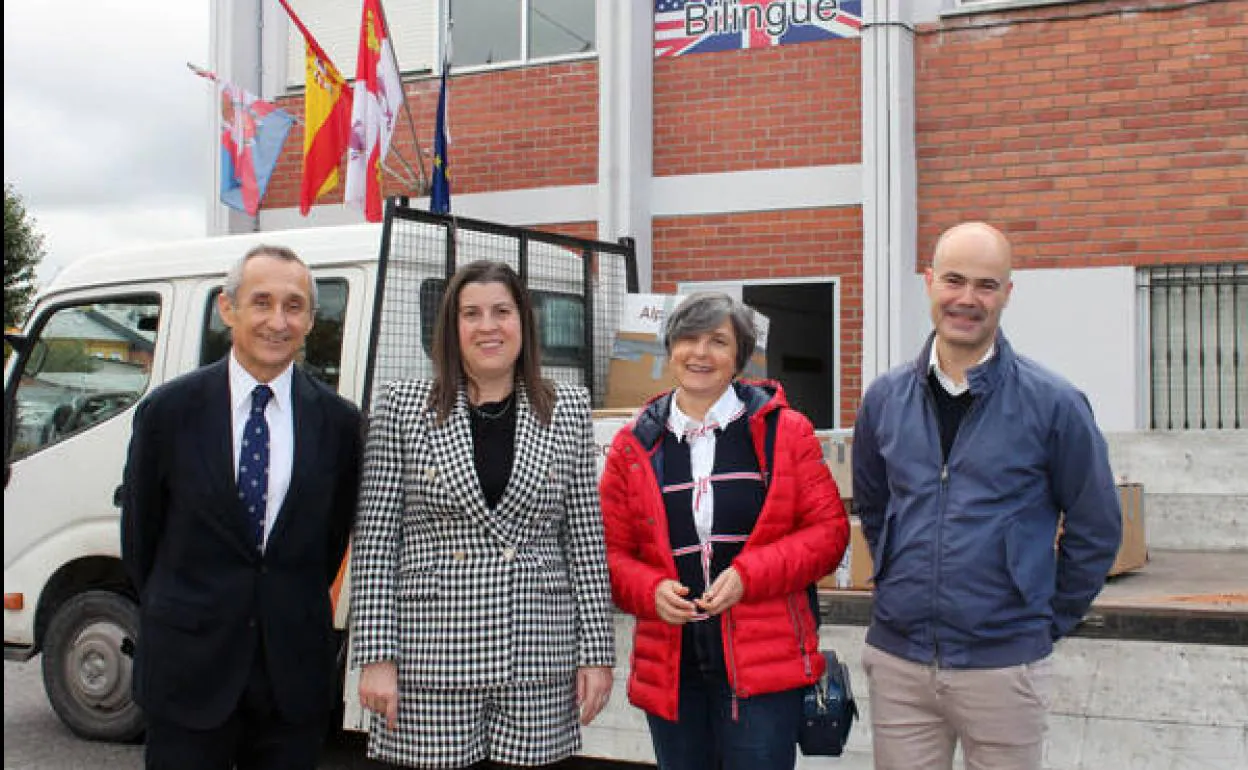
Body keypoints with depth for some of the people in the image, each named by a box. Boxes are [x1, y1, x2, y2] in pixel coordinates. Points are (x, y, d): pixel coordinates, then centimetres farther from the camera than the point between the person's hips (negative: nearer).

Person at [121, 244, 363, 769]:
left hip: (295, 675, 1)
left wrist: (293, 613, 11)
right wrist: (177, 617, 11)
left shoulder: (339, 422, 0)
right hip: (188, 670, -1)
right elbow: (139, 534, 6)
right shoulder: (168, 411, -3)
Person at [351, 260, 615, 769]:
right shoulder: (402, 407, 3)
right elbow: (375, 540, 1)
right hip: (432, 661, -1)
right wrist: (376, 655, -5)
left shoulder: (568, 410, 8)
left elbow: (587, 542, 7)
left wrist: (597, 652, 3)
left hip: (540, 660, 1)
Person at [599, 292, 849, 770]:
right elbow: (612, 551, 8)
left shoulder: (784, 430, 2)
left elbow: (829, 529, -2)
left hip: (764, 662, -2)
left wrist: (749, 575, -14)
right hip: (669, 666, 3)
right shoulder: (635, 445, 7)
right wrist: (650, 589, -13)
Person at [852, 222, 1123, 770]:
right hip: (896, 661, 3)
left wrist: (1050, 619, 4)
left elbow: (1095, 529, 1)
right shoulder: (885, 397, 3)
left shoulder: (1053, 403, -8)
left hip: (1004, 664, -3)